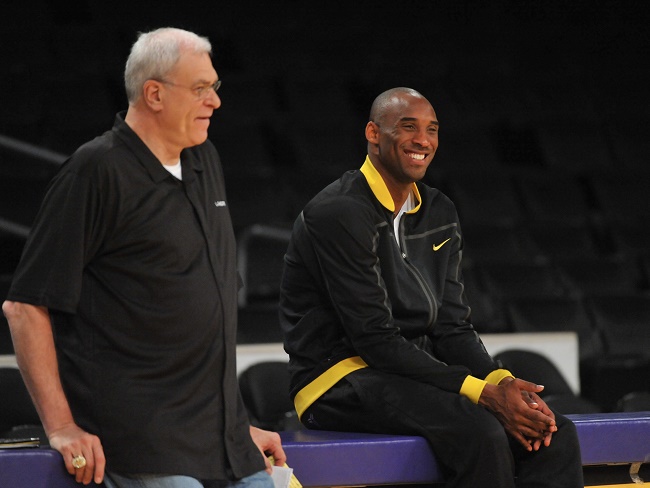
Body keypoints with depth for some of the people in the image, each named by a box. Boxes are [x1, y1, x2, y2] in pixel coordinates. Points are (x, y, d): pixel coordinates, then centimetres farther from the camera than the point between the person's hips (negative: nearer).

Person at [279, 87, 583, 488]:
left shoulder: (440, 213, 13)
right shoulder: (338, 214, -13)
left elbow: (453, 327, 10)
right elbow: (375, 339, -19)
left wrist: (504, 382, -13)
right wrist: (484, 393, -23)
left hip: (417, 374, 8)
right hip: (339, 384, -8)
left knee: (556, 435, -13)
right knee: (479, 431, -33)